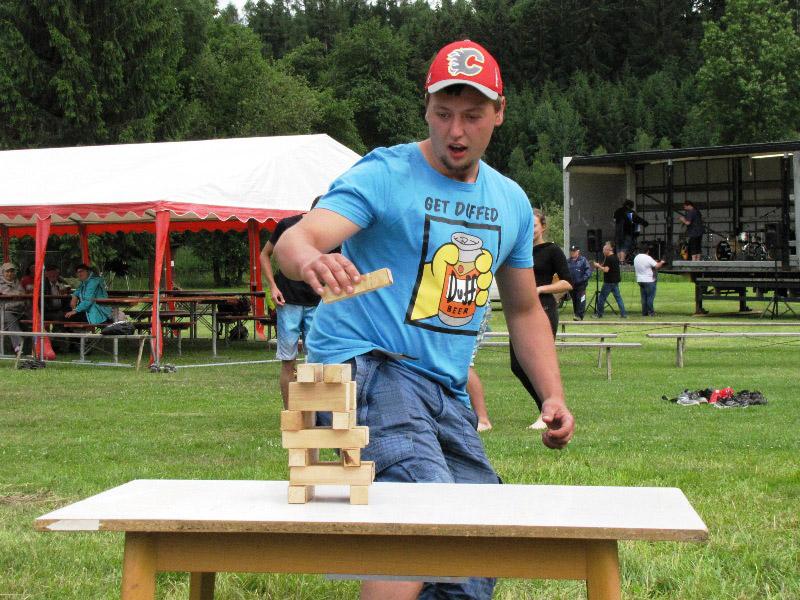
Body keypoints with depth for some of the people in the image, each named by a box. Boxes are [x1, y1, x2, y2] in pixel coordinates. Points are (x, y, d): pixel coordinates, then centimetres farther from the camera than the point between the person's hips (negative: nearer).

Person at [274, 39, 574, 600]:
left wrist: (553, 395, 10)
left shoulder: (510, 201, 12)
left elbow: (524, 309, 23)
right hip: (363, 364, -7)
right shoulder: (384, 175, -7)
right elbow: (295, 240, -22)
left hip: (448, 393, 7)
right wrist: (309, 257, -47)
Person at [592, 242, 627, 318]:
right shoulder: (616, 258, 13)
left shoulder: (608, 258, -15)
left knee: (602, 298, 1)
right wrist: (601, 265, 17)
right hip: (616, 281, 9)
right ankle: (623, 314, 5)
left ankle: (599, 314, 6)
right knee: (618, 297, 9)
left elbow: (606, 270, -21)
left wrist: (598, 266, -7)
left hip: (609, 282, -9)